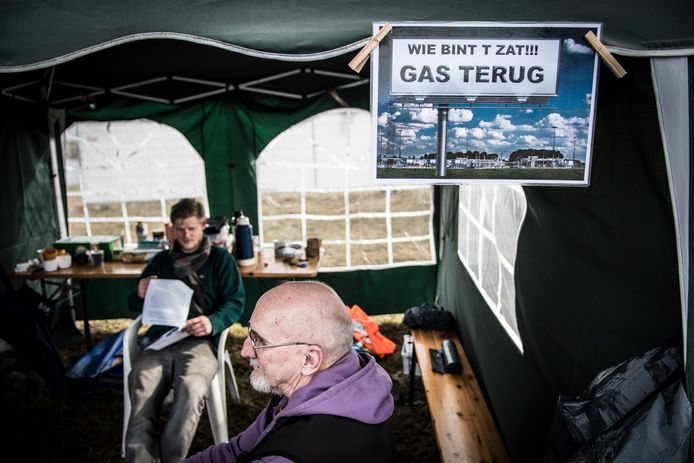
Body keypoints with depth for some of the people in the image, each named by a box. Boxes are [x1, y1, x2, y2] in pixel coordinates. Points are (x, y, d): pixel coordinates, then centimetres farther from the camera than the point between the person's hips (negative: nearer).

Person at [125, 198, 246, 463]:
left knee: (191, 394, -34)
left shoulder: (220, 259, 14)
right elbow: (134, 305, 27)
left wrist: (213, 323, -17)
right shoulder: (160, 260, 24)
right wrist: (140, 295, 0)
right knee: (140, 413, -26)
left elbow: (236, 301, 5)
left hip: (199, 341, -2)